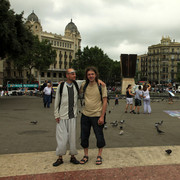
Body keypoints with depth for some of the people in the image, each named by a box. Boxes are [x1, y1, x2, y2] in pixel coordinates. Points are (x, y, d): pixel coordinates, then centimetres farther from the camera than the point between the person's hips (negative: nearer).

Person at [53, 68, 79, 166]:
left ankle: (72, 156, 19)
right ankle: (60, 158, 14)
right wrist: (56, 115, -2)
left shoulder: (76, 85, 4)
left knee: (72, 136, 6)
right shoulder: (61, 86, -4)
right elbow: (57, 101, 0)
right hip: (62, 116, -2)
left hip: (73, 115, 3)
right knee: (62, 137, 0)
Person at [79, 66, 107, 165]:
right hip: (85, 115, 3)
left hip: (97, 115, -3)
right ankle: (86, 155, 28)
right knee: (84, 136, 10)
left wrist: (102, 116, -13)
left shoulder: (101, 86, -7)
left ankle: (99, 156, 25)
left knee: (99, 136, 6)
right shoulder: (84, 85, 2)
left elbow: (104, 102, -7)